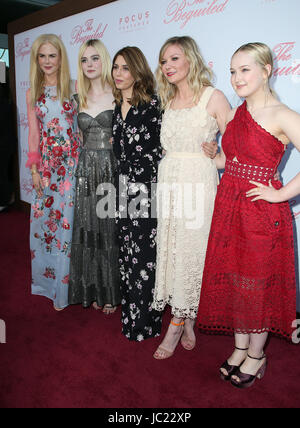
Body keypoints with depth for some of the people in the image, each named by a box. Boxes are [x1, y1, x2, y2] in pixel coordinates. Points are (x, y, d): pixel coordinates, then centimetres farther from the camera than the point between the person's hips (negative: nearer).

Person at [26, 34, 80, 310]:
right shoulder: (33, 94, 10)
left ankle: (68, 283, 13)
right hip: (47, 165, 3)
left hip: (72, 163, -3)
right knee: (44, 219, 7)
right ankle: (51, 281, 25)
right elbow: (34, 133, 9)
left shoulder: (74, 88, 1)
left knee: (69, 219, -2)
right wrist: (34, 169, 4)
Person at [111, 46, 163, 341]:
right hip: (125, 187, 7)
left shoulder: (152, 105, -11)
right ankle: (130, 313, 30)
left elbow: (162, 147, -12)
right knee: (127, 253, 14)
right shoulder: (117, 107, 12)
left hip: (146, 189, -7)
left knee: (143, 255, -1)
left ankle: (145, 322, 16)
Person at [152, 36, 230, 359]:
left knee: (191, 250, -1)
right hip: (168, 182, 6)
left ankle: (177, 324, 14)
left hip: (198, 183, -6)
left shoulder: (213, 97, -3)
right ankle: (187, 320, 23)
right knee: (171, 248, 6)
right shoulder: (168, 101, 15)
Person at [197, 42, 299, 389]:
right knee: (232, 278, 14)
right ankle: (240, 347, 34)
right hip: (228, 206, 7)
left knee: (258, 281, 7)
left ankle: (256, 355, 29)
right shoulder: (234, 115, 10)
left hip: (262, 210, -6)